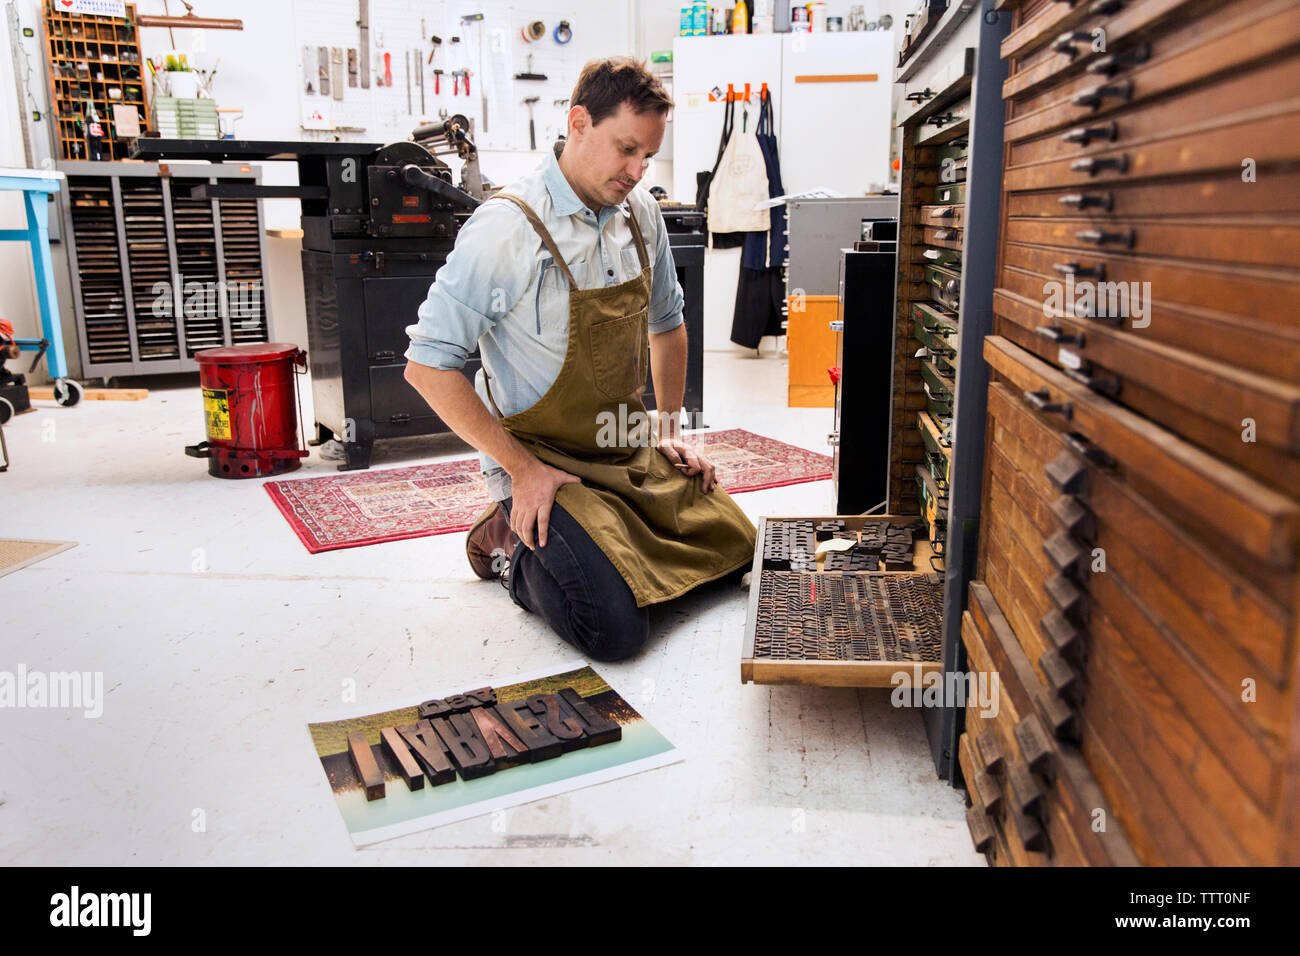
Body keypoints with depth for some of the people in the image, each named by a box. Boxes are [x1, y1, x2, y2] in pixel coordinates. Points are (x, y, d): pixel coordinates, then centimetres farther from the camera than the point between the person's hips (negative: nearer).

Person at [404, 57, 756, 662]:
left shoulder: (640, 213, 2)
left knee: (738, 549, 12)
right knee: (616, 629, -22)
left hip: (633, 453, 8)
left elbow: (666, 322, 19)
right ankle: (516, 547, 7)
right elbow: (427, 366, -20)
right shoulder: (508, 228, -21)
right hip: (544, 458, -7)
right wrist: (522, 470, -20)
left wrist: (671, 428, 13)